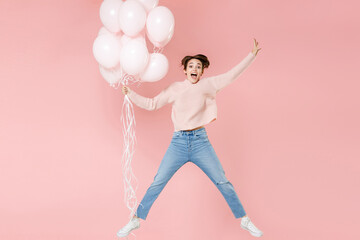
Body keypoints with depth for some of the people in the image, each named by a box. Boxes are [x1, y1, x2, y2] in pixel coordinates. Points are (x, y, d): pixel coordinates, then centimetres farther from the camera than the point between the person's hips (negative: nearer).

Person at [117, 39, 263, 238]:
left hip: (200, 141, 0)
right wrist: (130, 93, 7)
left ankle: (244, 220, 17)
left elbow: (231, 74, 5)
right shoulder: (174, 89, 6)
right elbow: (151, 104, 11)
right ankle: (136, 220, 15)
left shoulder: (207, 85, 5)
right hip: (178, 142, 0)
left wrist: (252, 55, 2)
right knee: (157, 184, 1)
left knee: (223, 182, 2)